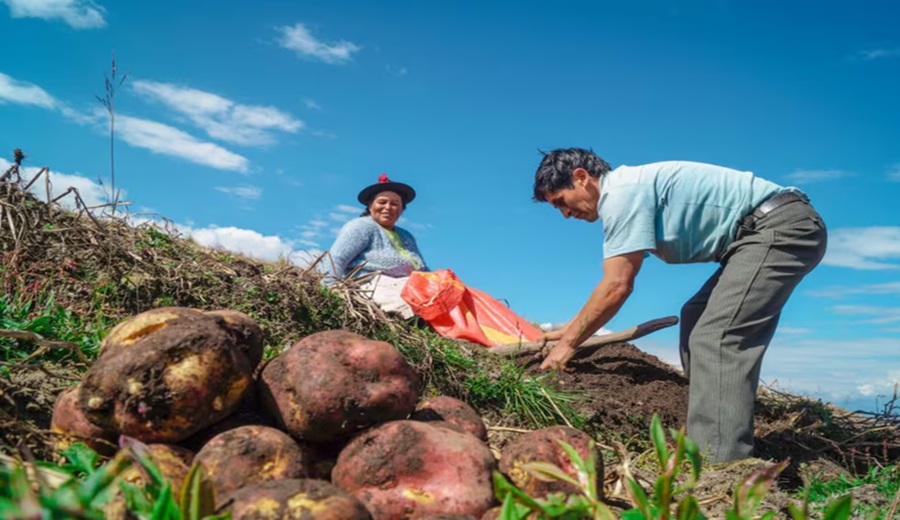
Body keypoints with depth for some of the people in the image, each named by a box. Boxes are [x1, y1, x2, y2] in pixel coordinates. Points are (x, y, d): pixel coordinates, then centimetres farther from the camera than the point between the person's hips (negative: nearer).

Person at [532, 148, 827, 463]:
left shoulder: (621, 193, -16)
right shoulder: (631, 189, 16)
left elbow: (617, 286, -20)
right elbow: (617, 283, 21)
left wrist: (569, 342, -10)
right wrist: (571, 329, 22)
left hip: (782, 227, -11)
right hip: (775, 230, 11)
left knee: (716, 337, -20)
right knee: (695, 320, 16)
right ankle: (707, 448, 20)